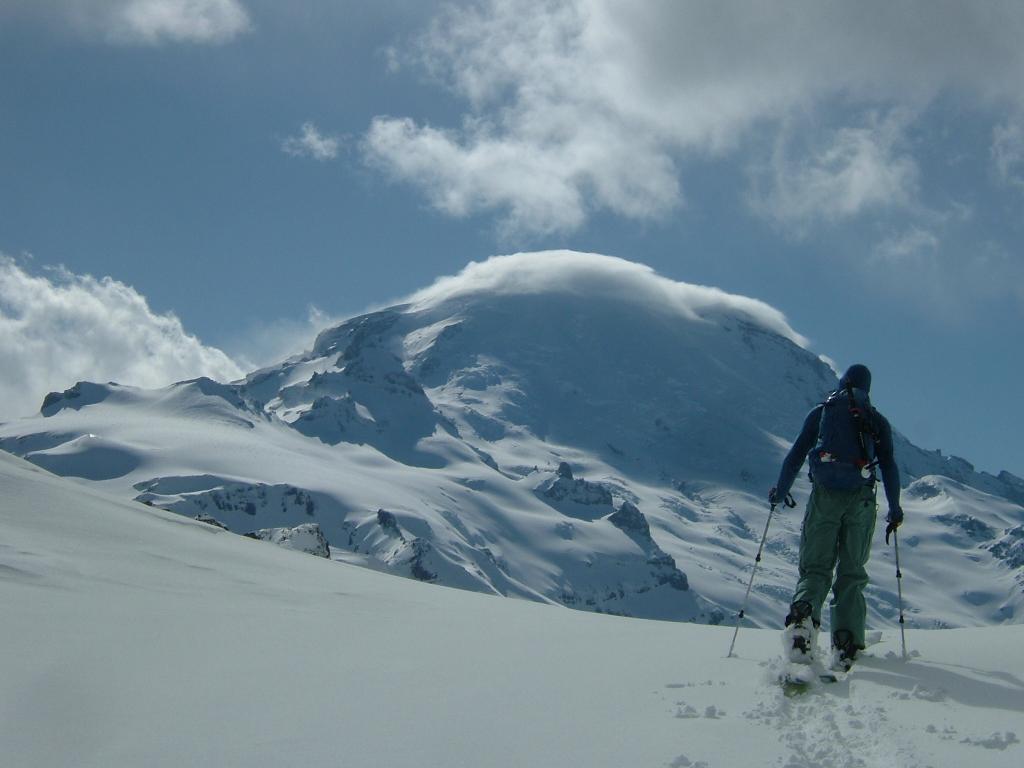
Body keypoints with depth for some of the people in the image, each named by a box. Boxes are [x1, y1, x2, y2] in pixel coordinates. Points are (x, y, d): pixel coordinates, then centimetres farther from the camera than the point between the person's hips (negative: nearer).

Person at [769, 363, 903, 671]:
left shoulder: (821, 412, 14)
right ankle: (846, 644, -6)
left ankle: (803, 613, -30)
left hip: (824, 496, 0)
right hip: (861, 500, 0)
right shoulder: (878, 421, 15)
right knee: (851, 574, 7)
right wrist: (895, 510, 17)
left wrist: (780, 490, 22)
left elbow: (797, 453, 11)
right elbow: (889, 466, 10)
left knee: (815, 568, 2)